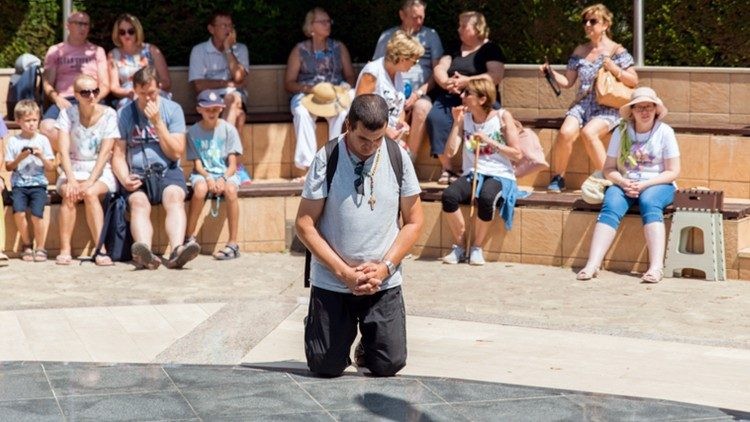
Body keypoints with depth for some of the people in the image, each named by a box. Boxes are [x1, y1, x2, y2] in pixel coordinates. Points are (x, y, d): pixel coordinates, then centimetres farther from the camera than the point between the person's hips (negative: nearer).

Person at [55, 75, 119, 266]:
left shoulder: (108, 114, -4)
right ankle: (64, 250, -30)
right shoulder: (68, 114, -1)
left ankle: (101, 250, -31)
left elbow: (105, 153, -11)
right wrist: (71, 180, -24)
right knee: (69, 195, -31)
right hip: (73, 169, 1)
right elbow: (64, 151, -9)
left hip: (101, 171, -1)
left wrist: (89, 182, -23)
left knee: (90, 194, -32)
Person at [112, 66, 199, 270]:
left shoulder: (172, 110, 7)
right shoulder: (124, 114, 10)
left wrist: (157, 123, -7)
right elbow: (118, 155, 7)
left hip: (167, 171, 0)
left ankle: (177, 251, -58)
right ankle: (145, 253, -59)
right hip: (137, 174, 0)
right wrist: (125, 179, -14)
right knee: (139, 203, -32)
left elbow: (176, 153, 1)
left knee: (175, 198, -33)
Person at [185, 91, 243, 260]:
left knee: (230, 190, -34)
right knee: (200, 189, -34)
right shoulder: (193, 131, 0)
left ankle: (233, 243, -30)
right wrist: (208, 178, -22)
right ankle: (190, 238, -20)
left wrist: (223, 179, -23)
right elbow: (197, 164, -2)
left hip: (226, 173, 0)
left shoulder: (228, 129, -1)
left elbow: (232, 164, -4)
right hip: (203, 173, 0)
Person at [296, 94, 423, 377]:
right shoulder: (327, 159, -9)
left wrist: (385, 267, -9)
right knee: (326, 368, 0)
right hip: (331, 282, -1)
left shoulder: (397, 157, -2)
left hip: (384, 283, 2)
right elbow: (305, 225, -8)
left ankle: (367, 342, 32)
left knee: (389, 365, -3)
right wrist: (344, 272, -14)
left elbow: (414, 221, 4)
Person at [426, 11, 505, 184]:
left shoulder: (490, 49, 7)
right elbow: (439, 69, 12)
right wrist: (446, 82, -11)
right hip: (450, 97, 4)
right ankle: (447, 169, -26)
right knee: (435, 118, -28)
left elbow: (496, 76, -7)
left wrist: (467, 81, -17)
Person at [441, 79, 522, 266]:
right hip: (472, 174, 3)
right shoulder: (465, 118, 8)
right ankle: (459, 246, -11)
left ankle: (477, 247, -15)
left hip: (499, 175, -3)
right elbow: (449, 152, 1)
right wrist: (456, 123, -4)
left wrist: (490, 142, -14)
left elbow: (517, 154, -4)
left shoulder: (502, 117, -2)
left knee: (486, 198, -38)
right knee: (449, 195, -29)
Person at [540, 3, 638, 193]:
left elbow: (634, 81, -1)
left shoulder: (616, 51, 1)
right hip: (582, 104, 4)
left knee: (588, 132, -34)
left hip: (608, 108, -4)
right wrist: (551, 72, -1)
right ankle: (557, 178, -9)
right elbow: (568, 81, 16)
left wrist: (613, 68, -14)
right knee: (566, 132, -26)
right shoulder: (580, 51, 14)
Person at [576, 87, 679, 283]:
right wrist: (623, 182, -16)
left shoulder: (664, 132, -1)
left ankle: (656, 267, -49)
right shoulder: (621, 132, 5)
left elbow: (673, 172, -4)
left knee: (649, 202, -36)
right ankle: (592, 264, -43)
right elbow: (609, 168, 5)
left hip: (657, 184, -2)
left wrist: (644, 185, -17)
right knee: (611, 206, -30)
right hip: (625, 184, 2)